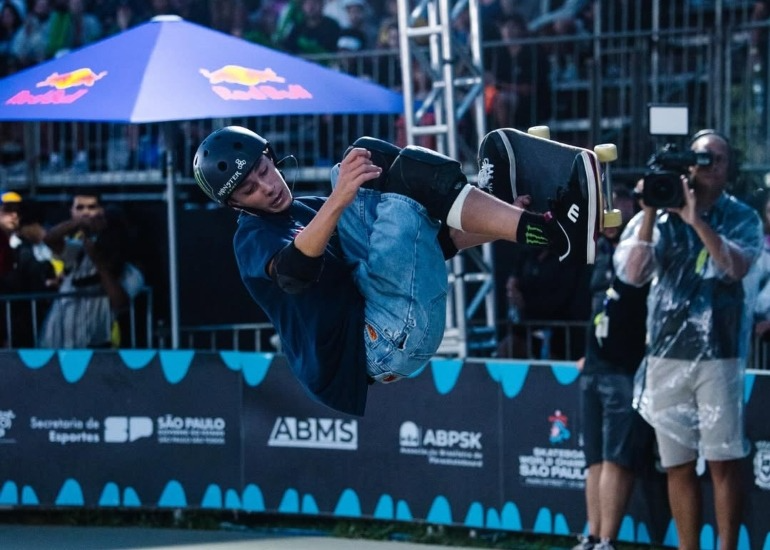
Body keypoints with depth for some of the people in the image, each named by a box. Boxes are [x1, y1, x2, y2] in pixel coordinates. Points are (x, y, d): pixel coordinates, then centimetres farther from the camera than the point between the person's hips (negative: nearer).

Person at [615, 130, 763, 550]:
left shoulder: (741, 218, 4)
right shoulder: (655, 219, 7)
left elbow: (736, 267, -15)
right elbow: (632, 273, -7)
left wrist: (696, 219, -19)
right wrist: (651, 212, -13)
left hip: (719, 355, -2)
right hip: (665, 356, 2)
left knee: (723, 462, -4)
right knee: (678, 465, 6)